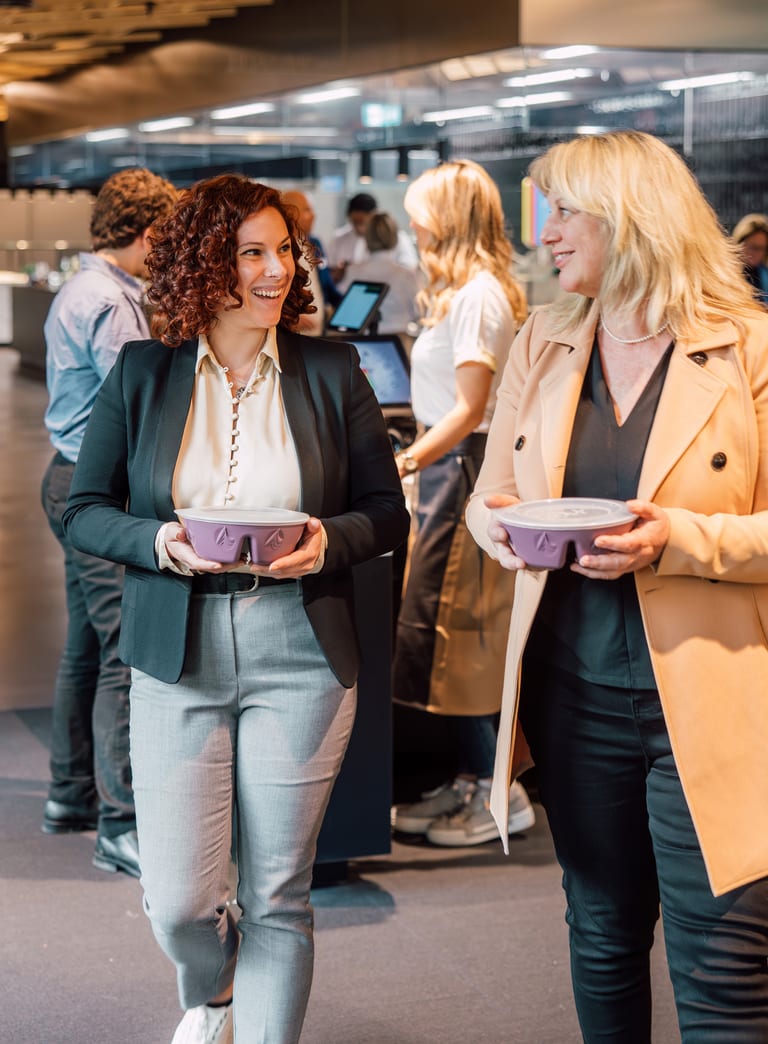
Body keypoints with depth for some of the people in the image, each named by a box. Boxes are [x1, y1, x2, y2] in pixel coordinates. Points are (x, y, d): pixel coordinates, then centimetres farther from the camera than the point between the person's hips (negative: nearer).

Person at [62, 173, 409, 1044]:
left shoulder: (330, 372, 1)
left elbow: (386, 512, 5)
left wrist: (327, 541, -16)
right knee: (176, 902, 2)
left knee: (277, 898, 6)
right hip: (175, 661, 0)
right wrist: (160, 543, -15)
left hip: (299, 659, 0)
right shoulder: (142, 373, 2)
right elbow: (84, 510, 4)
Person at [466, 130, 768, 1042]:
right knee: (603, 936, 19)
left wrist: (679, 538, -23)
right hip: (575, 691, 5)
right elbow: (490, 488, 16)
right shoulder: (541, 345, 9)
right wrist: (494, 521, -7)